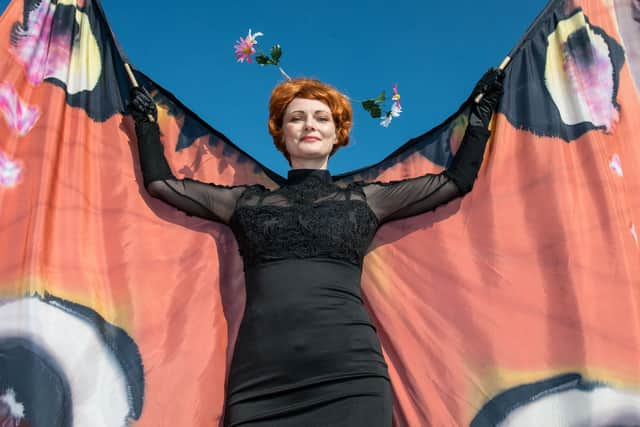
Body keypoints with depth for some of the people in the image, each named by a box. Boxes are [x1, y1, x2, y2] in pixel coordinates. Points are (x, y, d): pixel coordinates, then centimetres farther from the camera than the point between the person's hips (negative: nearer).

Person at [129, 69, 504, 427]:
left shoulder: (366, 201, 15)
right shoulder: (248, 202, 18)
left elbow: (458, 180, 19)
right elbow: (160, 182, 24)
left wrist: (482, 108, 25)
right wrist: (147, 120, 31)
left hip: (349, 374, -1)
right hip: (260, 378, 1)